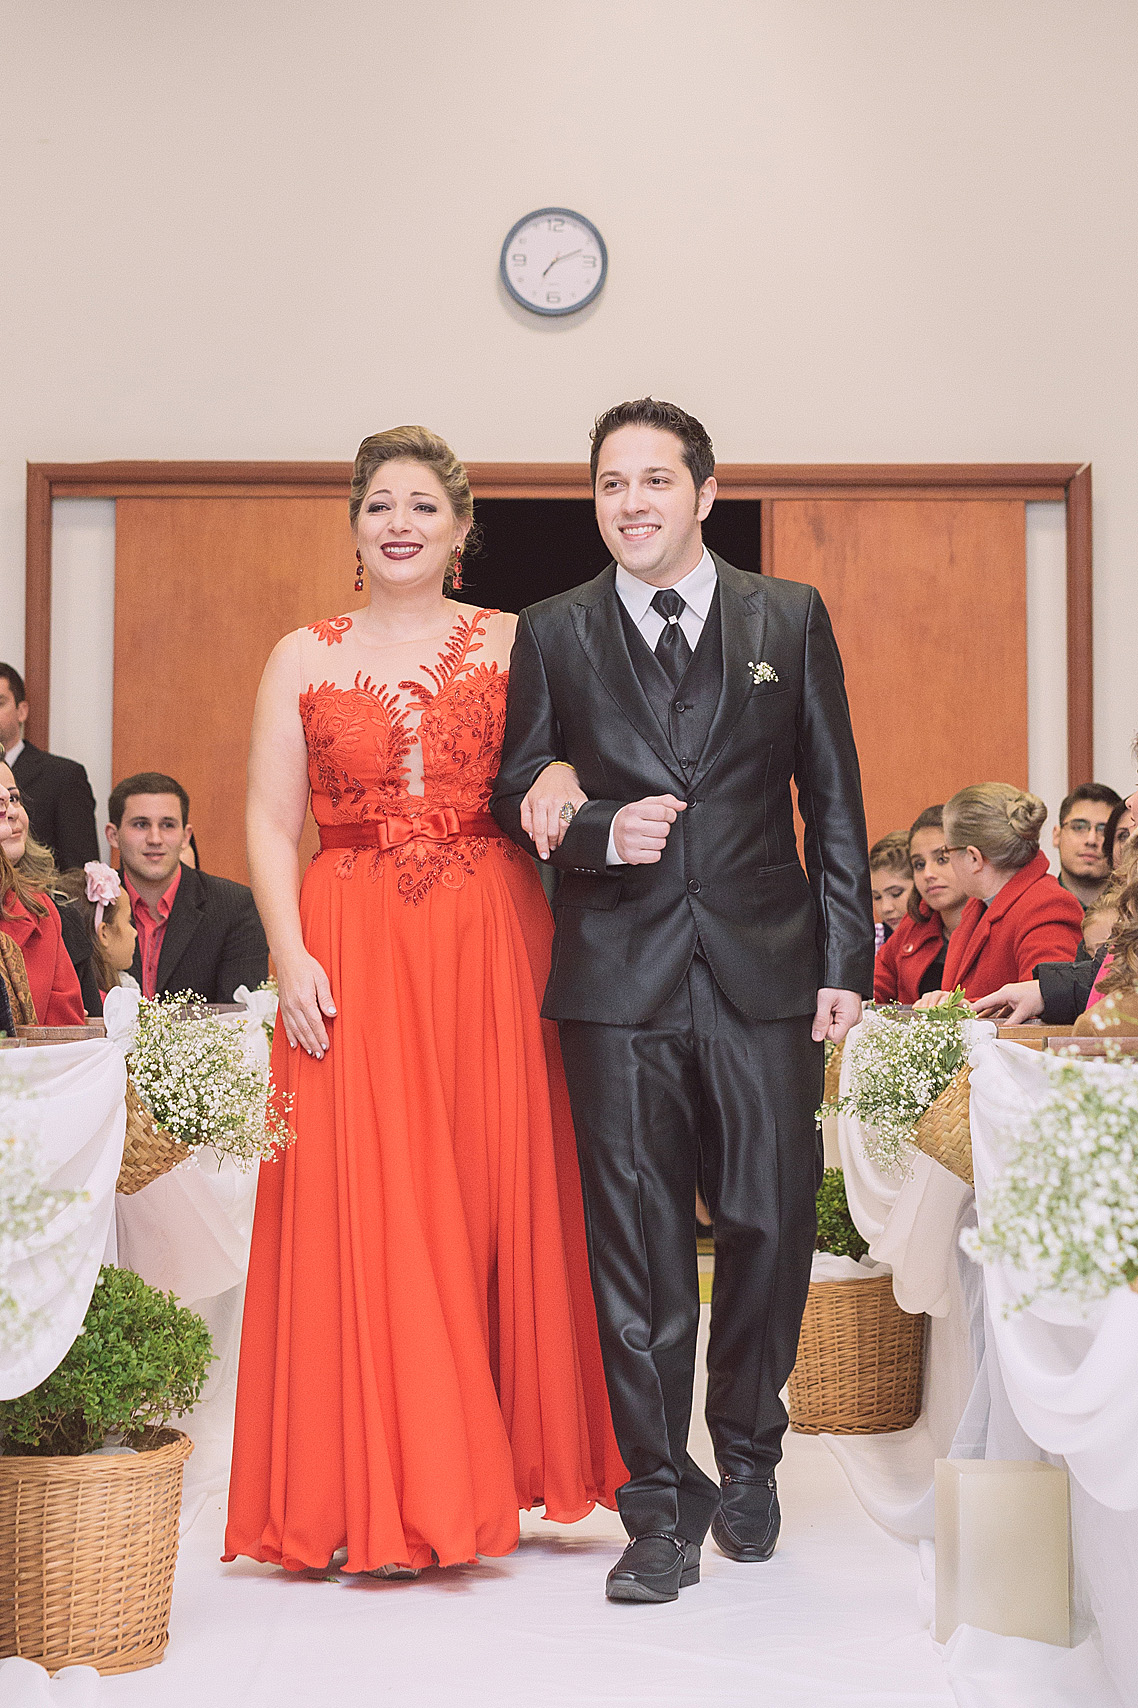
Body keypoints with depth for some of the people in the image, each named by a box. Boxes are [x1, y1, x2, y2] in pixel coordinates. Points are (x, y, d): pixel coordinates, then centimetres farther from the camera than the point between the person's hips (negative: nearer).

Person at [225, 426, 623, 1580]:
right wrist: (290, 954, -7)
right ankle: (381, 1496, 6)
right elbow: (270, 821, 4)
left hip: (489, 948, 1)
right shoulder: (304, 659, 9)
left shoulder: (512, 645, 9)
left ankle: (489, 1470, 16)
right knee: (361, 1205, -3)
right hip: (351, 954, 0)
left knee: (497, 1191, 2)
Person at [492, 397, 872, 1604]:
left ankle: (747, 1456, 29)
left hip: (764, 972, 1)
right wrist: (602, 832, -12)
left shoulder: (790, 619, 8)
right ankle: (662, 1502, 12)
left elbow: (834, 801, 7)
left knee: (771, 1223, 4)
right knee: (636, 1245, 1)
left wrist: (845, 961, 1)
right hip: (619, 981, 0)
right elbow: (518, 800, 9)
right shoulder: (551, 634, 8)